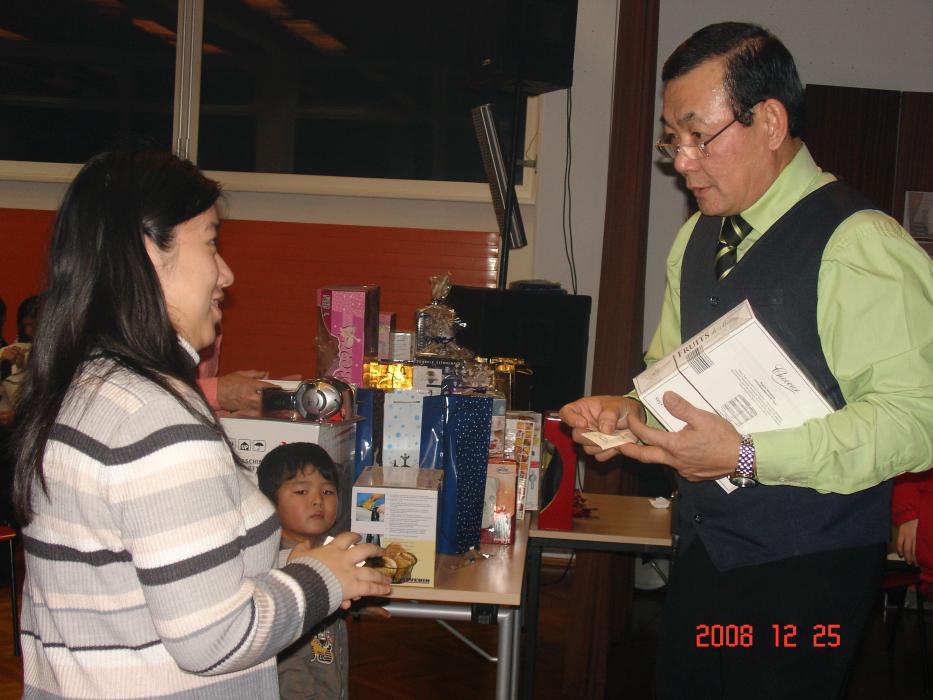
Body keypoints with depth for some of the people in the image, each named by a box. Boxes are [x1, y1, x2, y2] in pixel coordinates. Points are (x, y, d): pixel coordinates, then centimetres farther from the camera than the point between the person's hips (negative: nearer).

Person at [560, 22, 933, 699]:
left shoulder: (860, 245, -17)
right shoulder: (699, 237, 10)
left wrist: (748, 456, -27)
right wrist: (628, 410, -1)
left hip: (809, 569, -7)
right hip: (707, 552, 7)